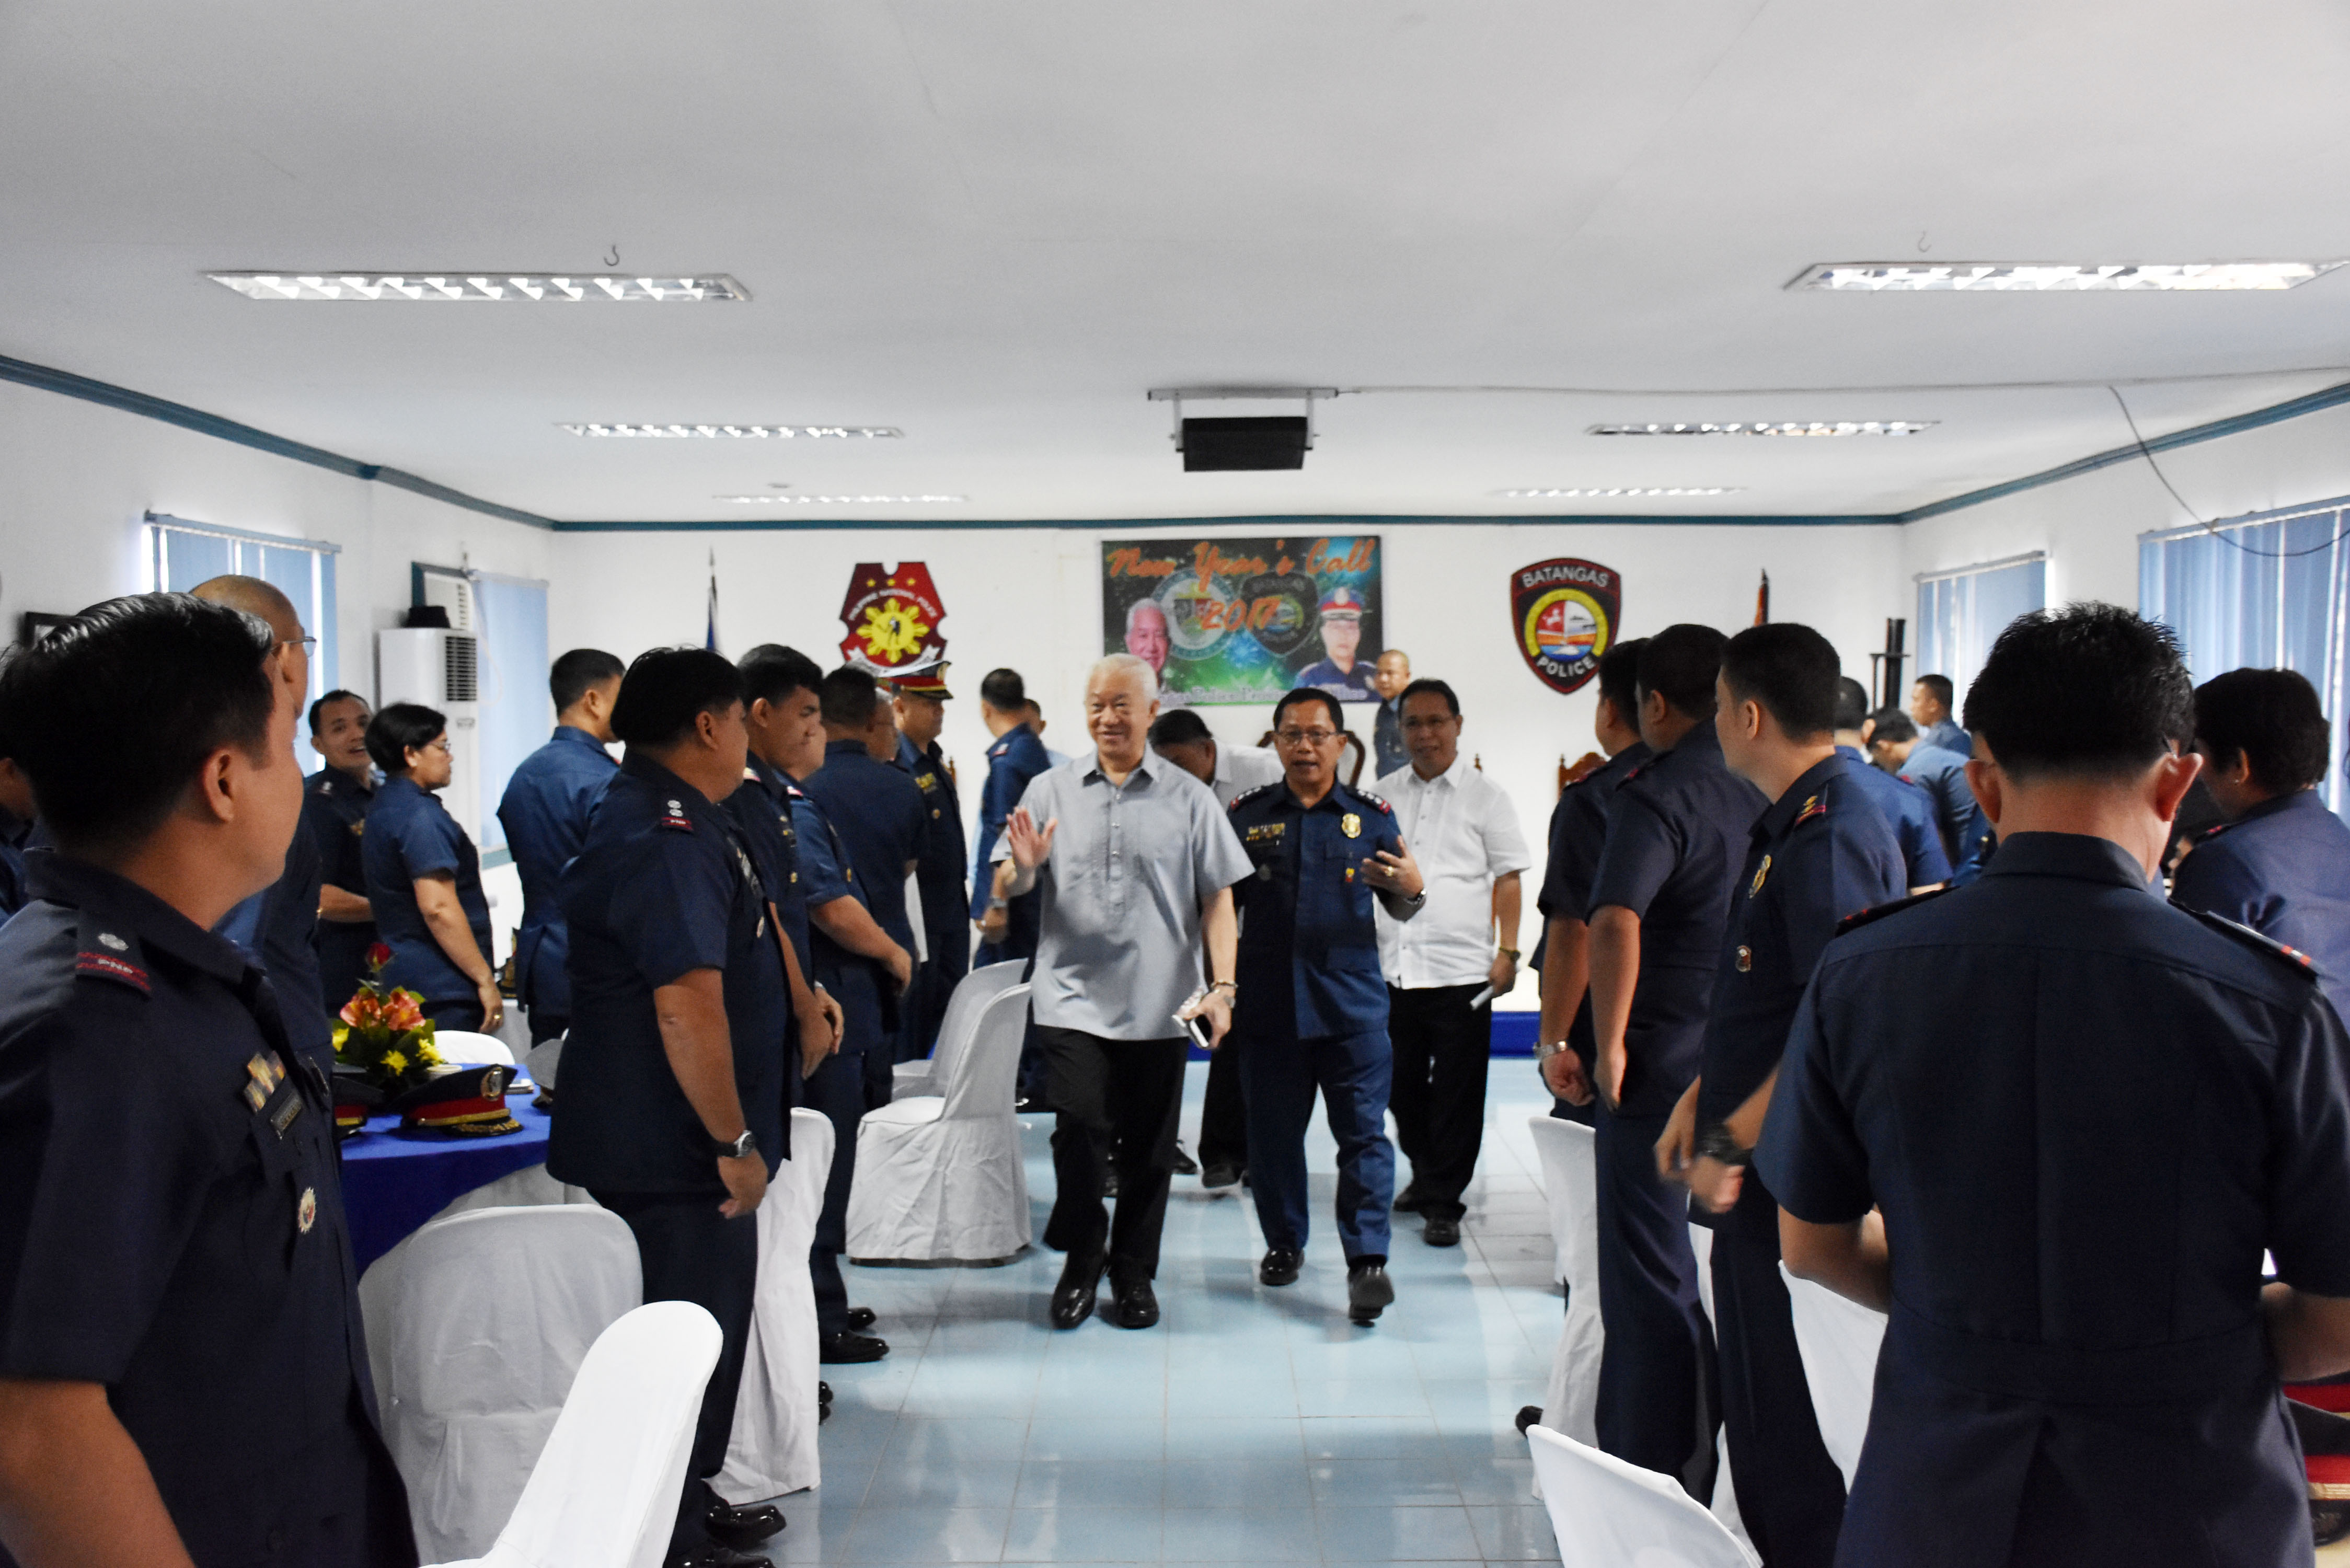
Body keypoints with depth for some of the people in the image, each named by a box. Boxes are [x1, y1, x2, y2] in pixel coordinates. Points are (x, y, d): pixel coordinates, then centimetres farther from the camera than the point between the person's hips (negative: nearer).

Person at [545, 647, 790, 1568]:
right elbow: (687, 1008, -29)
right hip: (674, 1148, -11)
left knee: (705, 1324, 21)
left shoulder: (668, 819, 13)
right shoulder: (668, 838, -22)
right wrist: (734, 1142, -23)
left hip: (668, 1143, 11)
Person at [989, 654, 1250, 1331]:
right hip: (1073, 998, 0)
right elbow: (1005, 891, 7)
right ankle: (1082, 1257, 14)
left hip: (1160, 1004, 0)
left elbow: (1217, 897, 4)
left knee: (1148, 1147, 7)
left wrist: (1222, 984, -5)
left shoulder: (1187, 798, 4)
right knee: (1080, 1129, -10)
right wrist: (1023, 866, -16)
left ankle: (1133, 1272, 25)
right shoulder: (1051, 791, 6)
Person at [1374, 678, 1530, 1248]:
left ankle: (1443, 1204, 9)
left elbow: (1508, 878, 1)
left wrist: (1507, 952, -7)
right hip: (1392, 970, 4)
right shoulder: (1385, 795, 11)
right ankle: (1424, 1175, 33)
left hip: (1461, 971, -4)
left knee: (1456, 1094, 0)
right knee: (1401, 1088, 13)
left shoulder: (1485, 797, 2)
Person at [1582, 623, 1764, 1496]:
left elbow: (1616, 924, -31)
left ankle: (1656, 1478, 13)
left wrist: (1610, 1045, -22)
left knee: (1651, 1275, 5)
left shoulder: (1658, 795, -15)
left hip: (1663, 1067, -7)